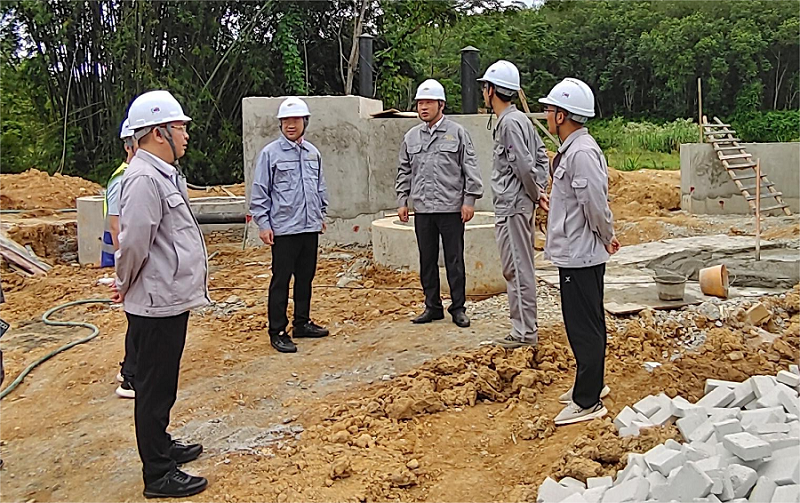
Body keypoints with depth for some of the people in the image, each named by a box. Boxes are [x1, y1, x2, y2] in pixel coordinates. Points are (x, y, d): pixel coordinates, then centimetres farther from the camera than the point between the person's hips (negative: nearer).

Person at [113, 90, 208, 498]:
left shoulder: (163, 173, 12)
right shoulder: (144, 179, -21)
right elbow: (133, 242, -24)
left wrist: (128, 285, 15)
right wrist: (126, 286, -8)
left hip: (170, 299, 10)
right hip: (156, 304, -10)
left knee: (162, 385, 22)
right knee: (154, 389, 2)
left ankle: (162, 447, 39)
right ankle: (158, 475, 14)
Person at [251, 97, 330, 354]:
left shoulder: (313, 153, 10)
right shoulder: (270, 153, -6)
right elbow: (260, 192, -6)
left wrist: (321, 213, 18)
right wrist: (263, 224, -10)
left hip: (310, 227, 6)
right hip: (284, 229, -6)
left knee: (306, 277, 14)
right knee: (281, 280, -1)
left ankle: (302, 323, 27)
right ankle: (277, 331, 6)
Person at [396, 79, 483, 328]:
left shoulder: (457, 133, 0)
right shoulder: (411, 137, 11)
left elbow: (470, 169, -1)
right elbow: (404, 172, 17)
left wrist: (469, 199, -7)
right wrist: (402, 201, 11)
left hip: (451, 208, -4)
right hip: (422, 209, 4)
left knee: (454, 260, 2)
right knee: (427, 260, 9)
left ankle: (458, 308, 12)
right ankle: (432, 306, 20)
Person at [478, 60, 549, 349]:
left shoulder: (510, 123, -16)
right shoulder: (519, 119, 15)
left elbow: (525, 166, -22)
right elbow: (541, 154, 20)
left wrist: (536, 195, -8)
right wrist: (540, 189, 11)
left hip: (513, 208, -11)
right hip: (517, 206, 11)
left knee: (517, 270, -5)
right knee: (520, 269, 16)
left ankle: (524, 333, 2)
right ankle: (526, 328, 25)